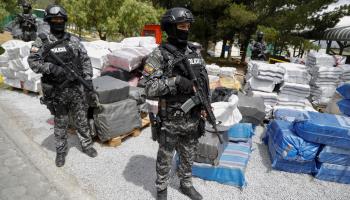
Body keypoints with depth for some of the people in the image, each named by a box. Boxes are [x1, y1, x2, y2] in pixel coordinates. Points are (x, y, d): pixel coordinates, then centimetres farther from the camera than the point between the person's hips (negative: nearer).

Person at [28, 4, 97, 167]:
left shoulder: (74, 40, 4)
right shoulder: (42, 41, -1)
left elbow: (85, 60, 5)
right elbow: (32, 61, -9)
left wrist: (88, 78, -3)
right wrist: (52, 68, -25)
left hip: (77, 89, 1)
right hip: (57, 91, -1)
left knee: (82, 120, 11)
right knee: (60, 123, 12)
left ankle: (86, 145, 28)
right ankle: (61, 151, 28)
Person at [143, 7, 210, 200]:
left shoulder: (194, 52, 5)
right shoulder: (159, 55, -13)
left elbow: (204, 80, 11)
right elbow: (150, 88, -19)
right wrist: (175, 81, -30)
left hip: (193, 119, 5)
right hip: (170, 120, -5)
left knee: (188, 156, 22)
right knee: (165, 158, 15)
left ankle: (186, 184, 46)